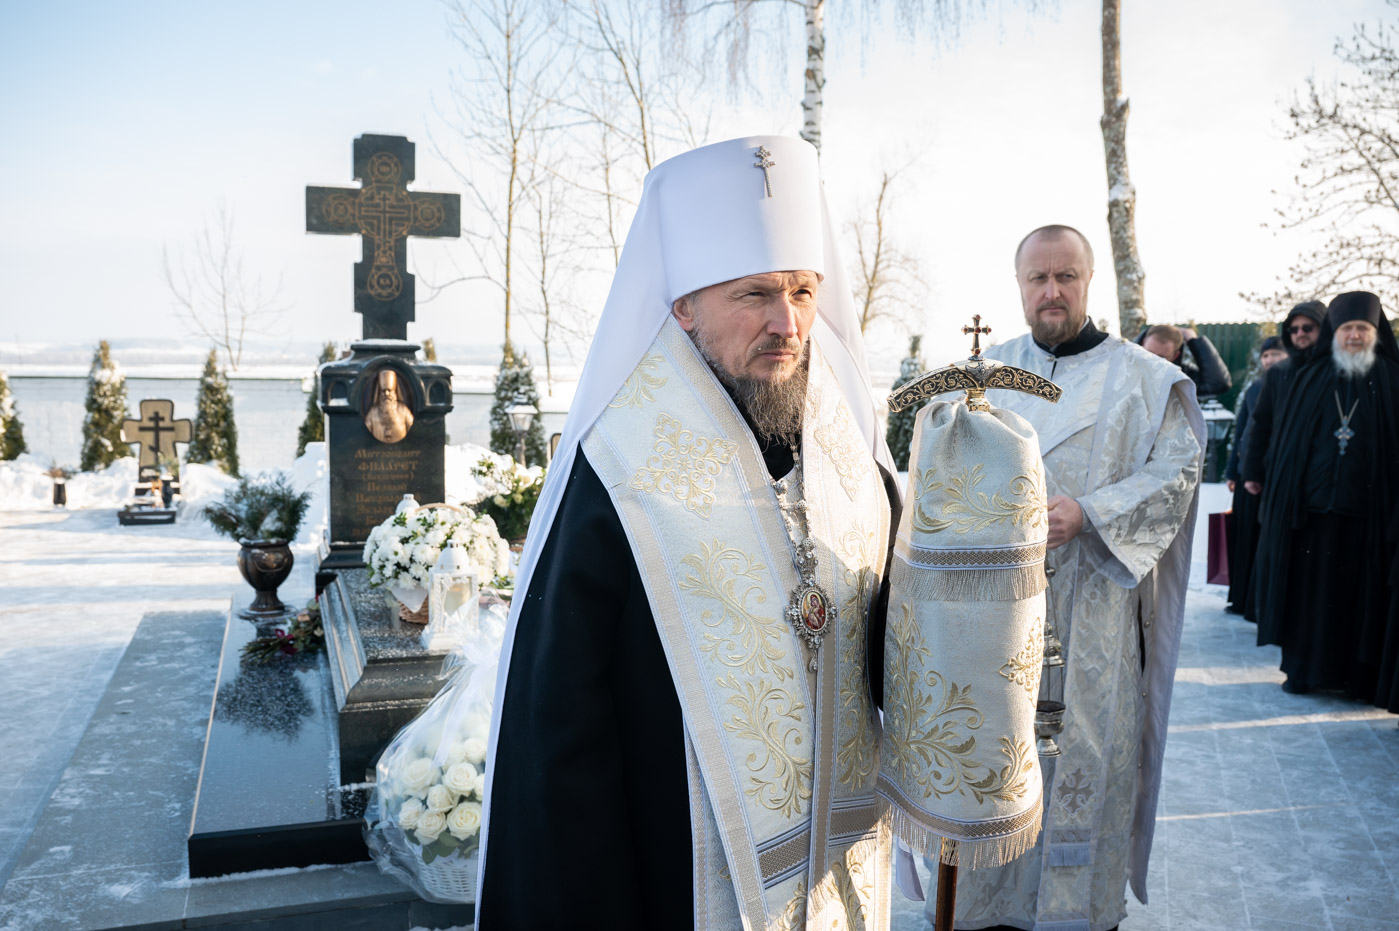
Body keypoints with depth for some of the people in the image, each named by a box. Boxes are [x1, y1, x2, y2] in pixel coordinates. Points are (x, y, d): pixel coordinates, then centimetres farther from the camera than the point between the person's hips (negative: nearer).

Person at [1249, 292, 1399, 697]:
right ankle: (1303, 669, 17)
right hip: (1311, 509, 1)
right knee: (1308, 590, 6)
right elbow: (1284, 445, 8)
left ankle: (1359, 675, 15)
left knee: (1361, 594, 4)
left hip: (1365, 511, -1)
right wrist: (1280, 504, 2)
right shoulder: (1310, 380, 8)